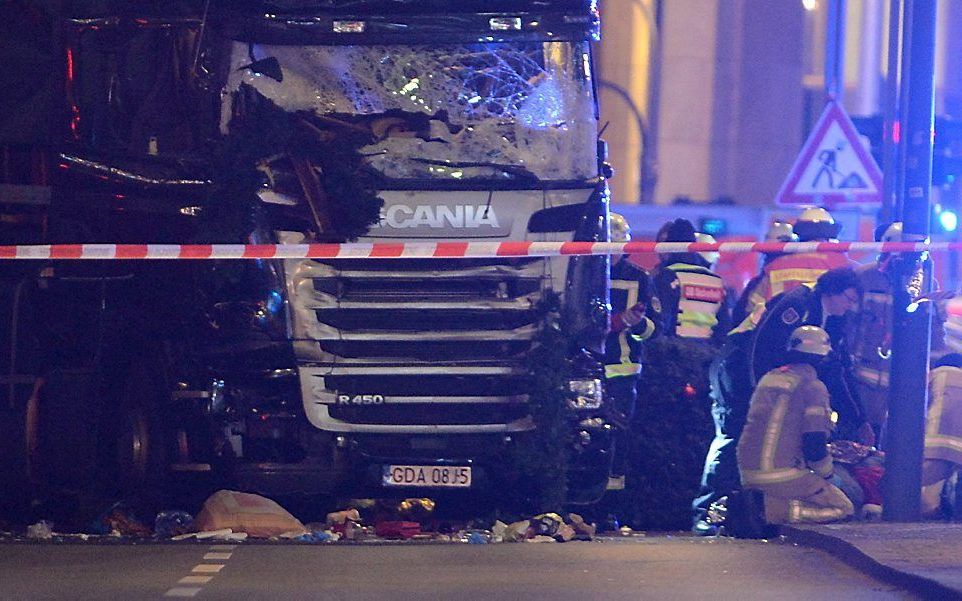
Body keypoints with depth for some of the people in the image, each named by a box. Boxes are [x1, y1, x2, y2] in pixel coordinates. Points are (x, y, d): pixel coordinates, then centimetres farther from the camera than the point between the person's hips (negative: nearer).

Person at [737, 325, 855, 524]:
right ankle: (791, 511, -16)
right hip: (784, 475, -7)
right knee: (844, 508, 5)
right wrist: (827, 472, 8)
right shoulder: (813, 387, -6)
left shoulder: (767, 379, 16)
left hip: (749, 474, 7)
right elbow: (815, 444, -12)